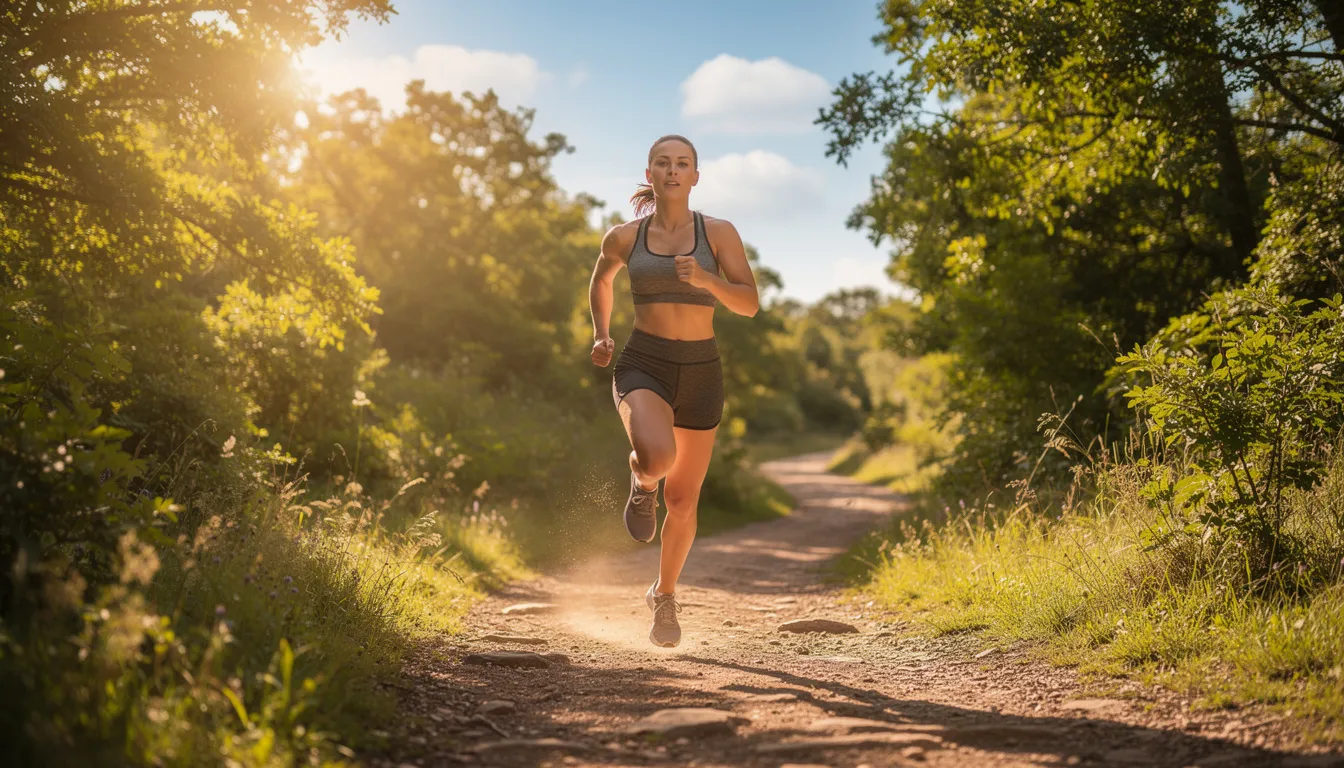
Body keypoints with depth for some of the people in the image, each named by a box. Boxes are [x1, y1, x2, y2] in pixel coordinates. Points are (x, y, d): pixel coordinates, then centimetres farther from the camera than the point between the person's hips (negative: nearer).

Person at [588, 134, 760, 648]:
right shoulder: (624, 237, 3)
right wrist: (601, 335, 11)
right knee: (657, 457, -33)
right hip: (643, 365, -1)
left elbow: (750, 303, -6)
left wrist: (706, 279, -23)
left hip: (701, 372, 1)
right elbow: (601, 279, 24)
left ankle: (664, 594, 34)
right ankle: (641, 480, 7)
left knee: (682, 501, 8)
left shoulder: (719, 233, 0)